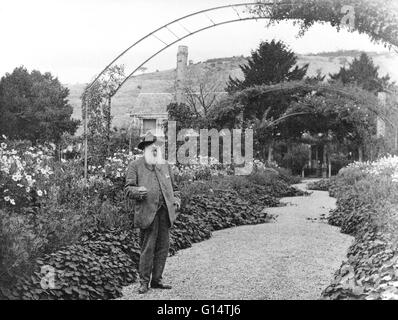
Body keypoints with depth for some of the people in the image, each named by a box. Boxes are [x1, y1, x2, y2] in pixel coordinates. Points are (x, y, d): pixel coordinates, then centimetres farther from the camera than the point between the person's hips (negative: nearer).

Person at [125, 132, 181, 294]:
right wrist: (137, 191, -23)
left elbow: (173, 187, 26)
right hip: (147, 212, -5)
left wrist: (176, 200, 8)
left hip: (165, 212, 5)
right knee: (147, 248, -4)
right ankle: (144, 281, 7)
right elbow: (128, 188, -1)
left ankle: (156, 280, 18)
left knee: (163, 247, 6)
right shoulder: (135, 166, 3)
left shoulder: (165, 165, 18)